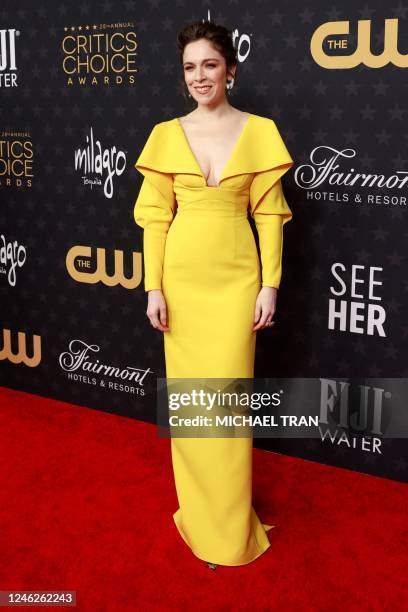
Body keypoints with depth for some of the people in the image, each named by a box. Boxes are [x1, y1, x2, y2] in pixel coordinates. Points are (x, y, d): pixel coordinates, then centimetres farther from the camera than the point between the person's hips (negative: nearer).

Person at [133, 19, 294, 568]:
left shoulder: (259, 131, -1)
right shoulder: (167, 135, 3)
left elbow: (269, 214, 0)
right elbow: (155, 216, 3)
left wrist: (270, 284, -4)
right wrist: (154, 288, -1)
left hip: (236, 278, -2)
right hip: (181, 277, 2)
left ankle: (229, 527, 16)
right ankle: (197, 507, 28)